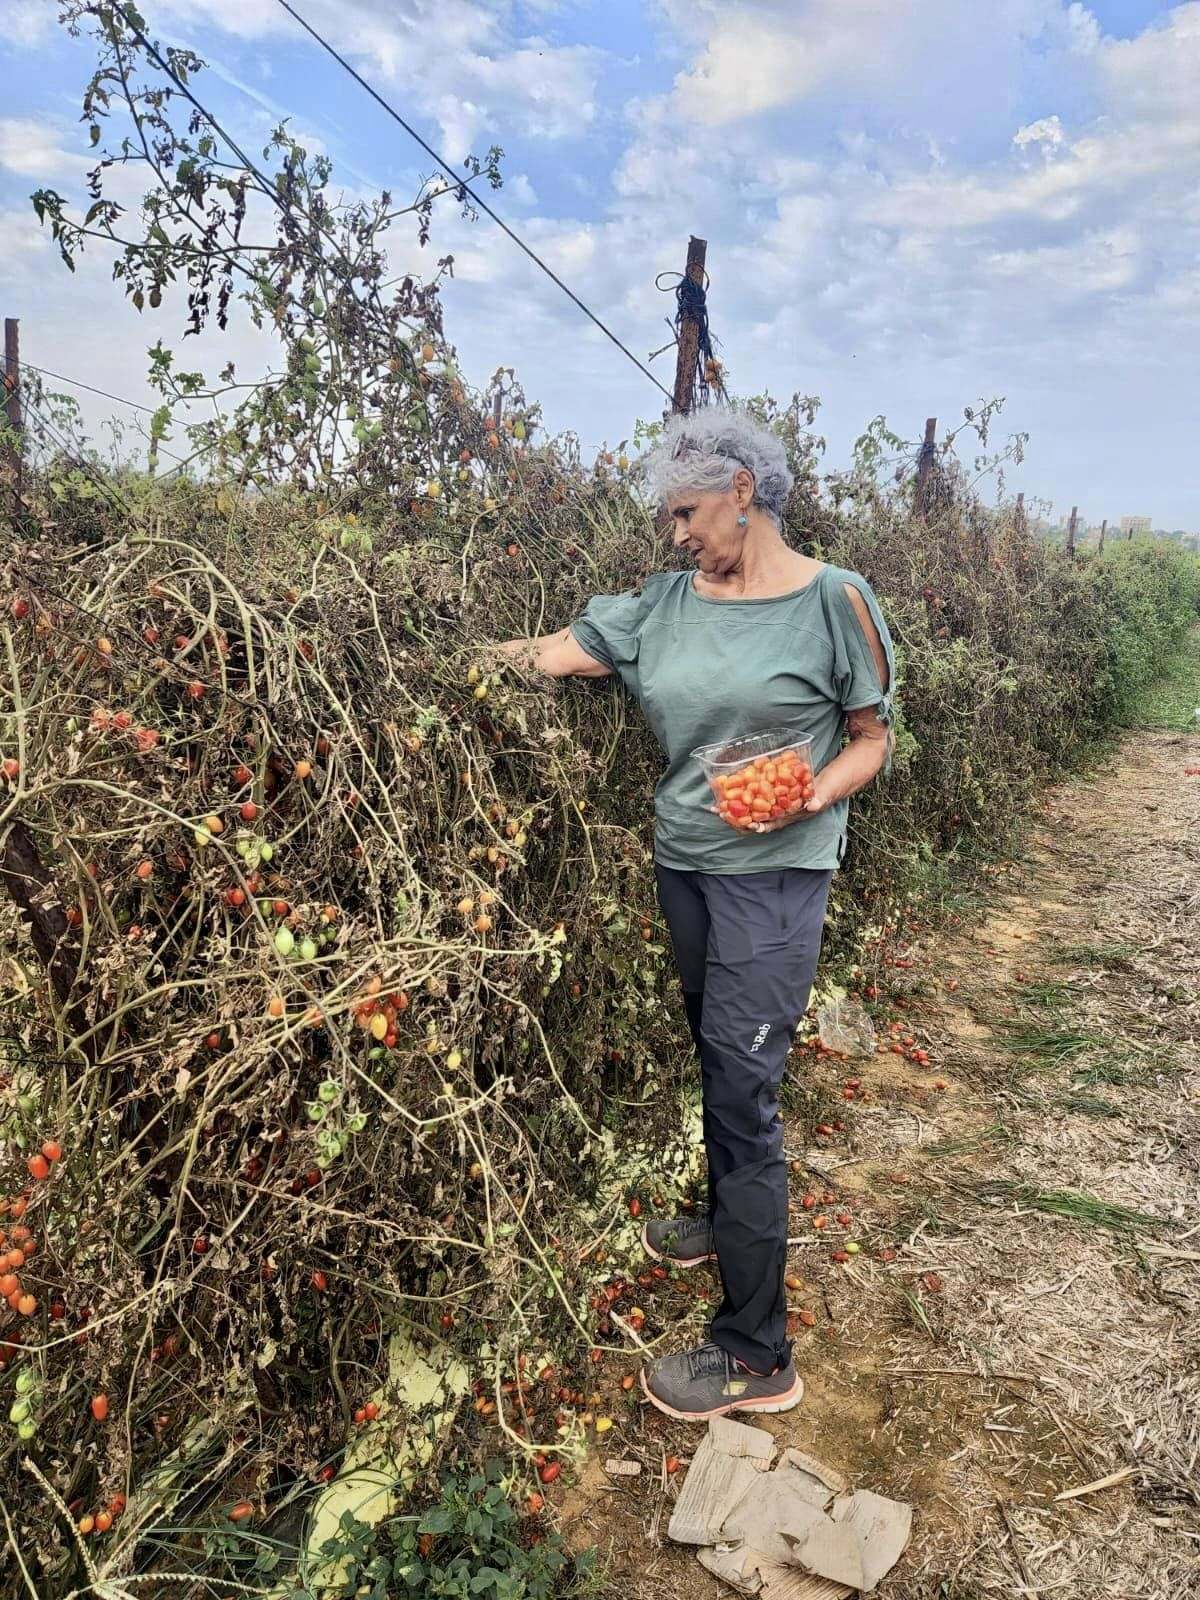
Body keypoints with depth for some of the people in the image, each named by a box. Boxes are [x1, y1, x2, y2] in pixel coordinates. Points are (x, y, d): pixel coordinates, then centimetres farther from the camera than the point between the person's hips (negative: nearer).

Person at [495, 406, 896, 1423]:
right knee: (714, 1056, 19)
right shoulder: (672, 600, 8)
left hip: (774, 873, -6)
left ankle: (757, 1356, 6)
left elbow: (872, 737, -2)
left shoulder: (832, 600, -6)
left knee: (743, 1083, -6)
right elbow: (558, 653, 6)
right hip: (683, 860, 6)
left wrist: (810, 795, -20)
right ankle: (731, 1219, 44)